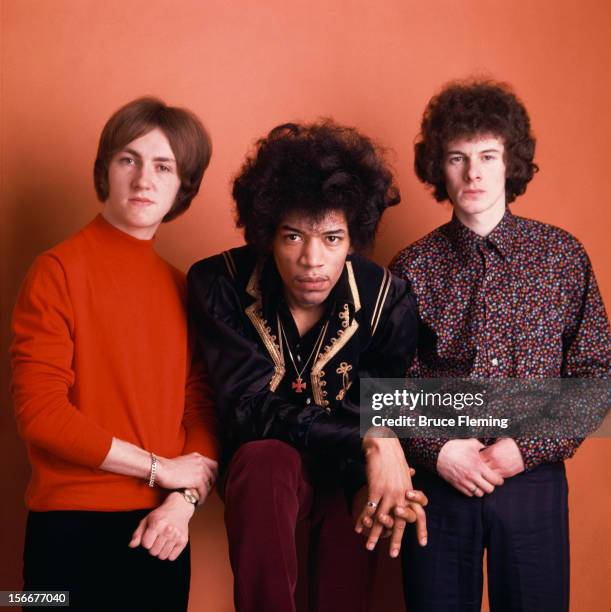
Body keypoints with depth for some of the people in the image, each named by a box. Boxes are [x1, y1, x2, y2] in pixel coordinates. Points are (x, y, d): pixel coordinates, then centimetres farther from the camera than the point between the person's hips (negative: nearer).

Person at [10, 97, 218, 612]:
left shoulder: (182, 288, 8)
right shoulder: (59, 270, -8)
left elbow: (200, 405, 6)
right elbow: (40, 411, -14)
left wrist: (185, 499, -10)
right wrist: (158, 468, -11)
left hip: (160, 529, 5)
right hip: (74, 527, -4)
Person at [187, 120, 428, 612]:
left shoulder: (389, 301, -15)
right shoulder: (220, 285, -18)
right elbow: (250, 408, -22)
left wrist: (376, 481, -26)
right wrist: (368, 439, -32)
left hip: (349, 475, 3)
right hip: (263, 465, -2)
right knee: (265, 460, -34)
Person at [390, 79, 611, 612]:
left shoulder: (563, 255, 1)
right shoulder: (413, 267, 1)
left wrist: (527, 448, -10)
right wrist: (438, 450, -13)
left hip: (534, 481, 0)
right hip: (438, 480, 0)